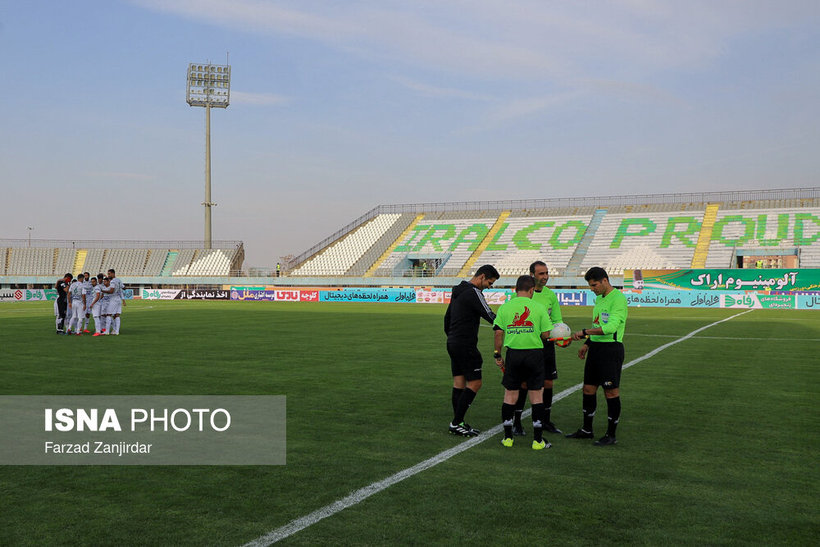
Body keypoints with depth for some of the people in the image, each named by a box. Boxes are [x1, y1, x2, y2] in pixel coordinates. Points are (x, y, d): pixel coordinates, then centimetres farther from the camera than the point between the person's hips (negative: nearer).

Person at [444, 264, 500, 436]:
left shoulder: (458, 291, 16)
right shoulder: (473, 292, -14)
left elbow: (447, 316, 23)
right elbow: (490, 317, -19)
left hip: (453, 343, 10)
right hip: (465, 346, -10)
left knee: (459, 383, 10)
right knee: (474, 383, -4)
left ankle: (458, 423, 13)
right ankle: (456, 423, -3)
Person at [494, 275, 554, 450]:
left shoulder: (504, 307, 1)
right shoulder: (538, 307, -3)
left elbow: (498, 333, -1)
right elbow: (546, 334, -4)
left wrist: (497, 355, 8)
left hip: (513, 354, 2)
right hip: (534, 353, -1)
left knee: (510, 395, 10)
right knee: (537, 396, 6)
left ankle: (507, 437, 14)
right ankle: (538, 440, 8)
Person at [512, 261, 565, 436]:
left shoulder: (551, 295, 8)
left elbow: (557, 320, 12)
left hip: (546, 343, 5)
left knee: (548, 382, 8)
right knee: (523, 383, -3)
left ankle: (546, 421, 23)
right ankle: (516, 422, 9)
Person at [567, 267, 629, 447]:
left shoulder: (618, 298, -15)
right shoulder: (599, 298, 14)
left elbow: (610, 327, -25)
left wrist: (584, 332, -24)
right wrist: (587, 343, 19)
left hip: (611, 349, -9)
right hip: (595, 348, 9)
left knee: (611, 392, -2)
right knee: (588, 388, 12)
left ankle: (611, 435, 8)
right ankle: (587, 430, 24)